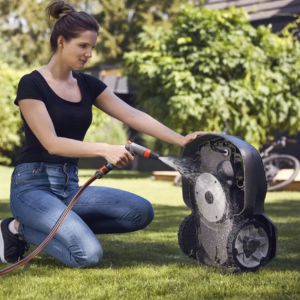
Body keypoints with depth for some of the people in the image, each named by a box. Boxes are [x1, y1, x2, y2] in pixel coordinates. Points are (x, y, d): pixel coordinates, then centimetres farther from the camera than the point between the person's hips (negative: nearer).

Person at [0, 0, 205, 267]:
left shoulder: (88, 85, 10)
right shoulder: (32, 84, -10)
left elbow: (134, 116, 4)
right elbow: (52, 143, -19)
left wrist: (180, 140, -8)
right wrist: (104, 150, -30)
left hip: (70, 187, 7)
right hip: (34, 186, -7)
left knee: (141, 211, -12)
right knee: (88, 254, -27)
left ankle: (51, 225, 0)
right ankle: (22, 229, -1)